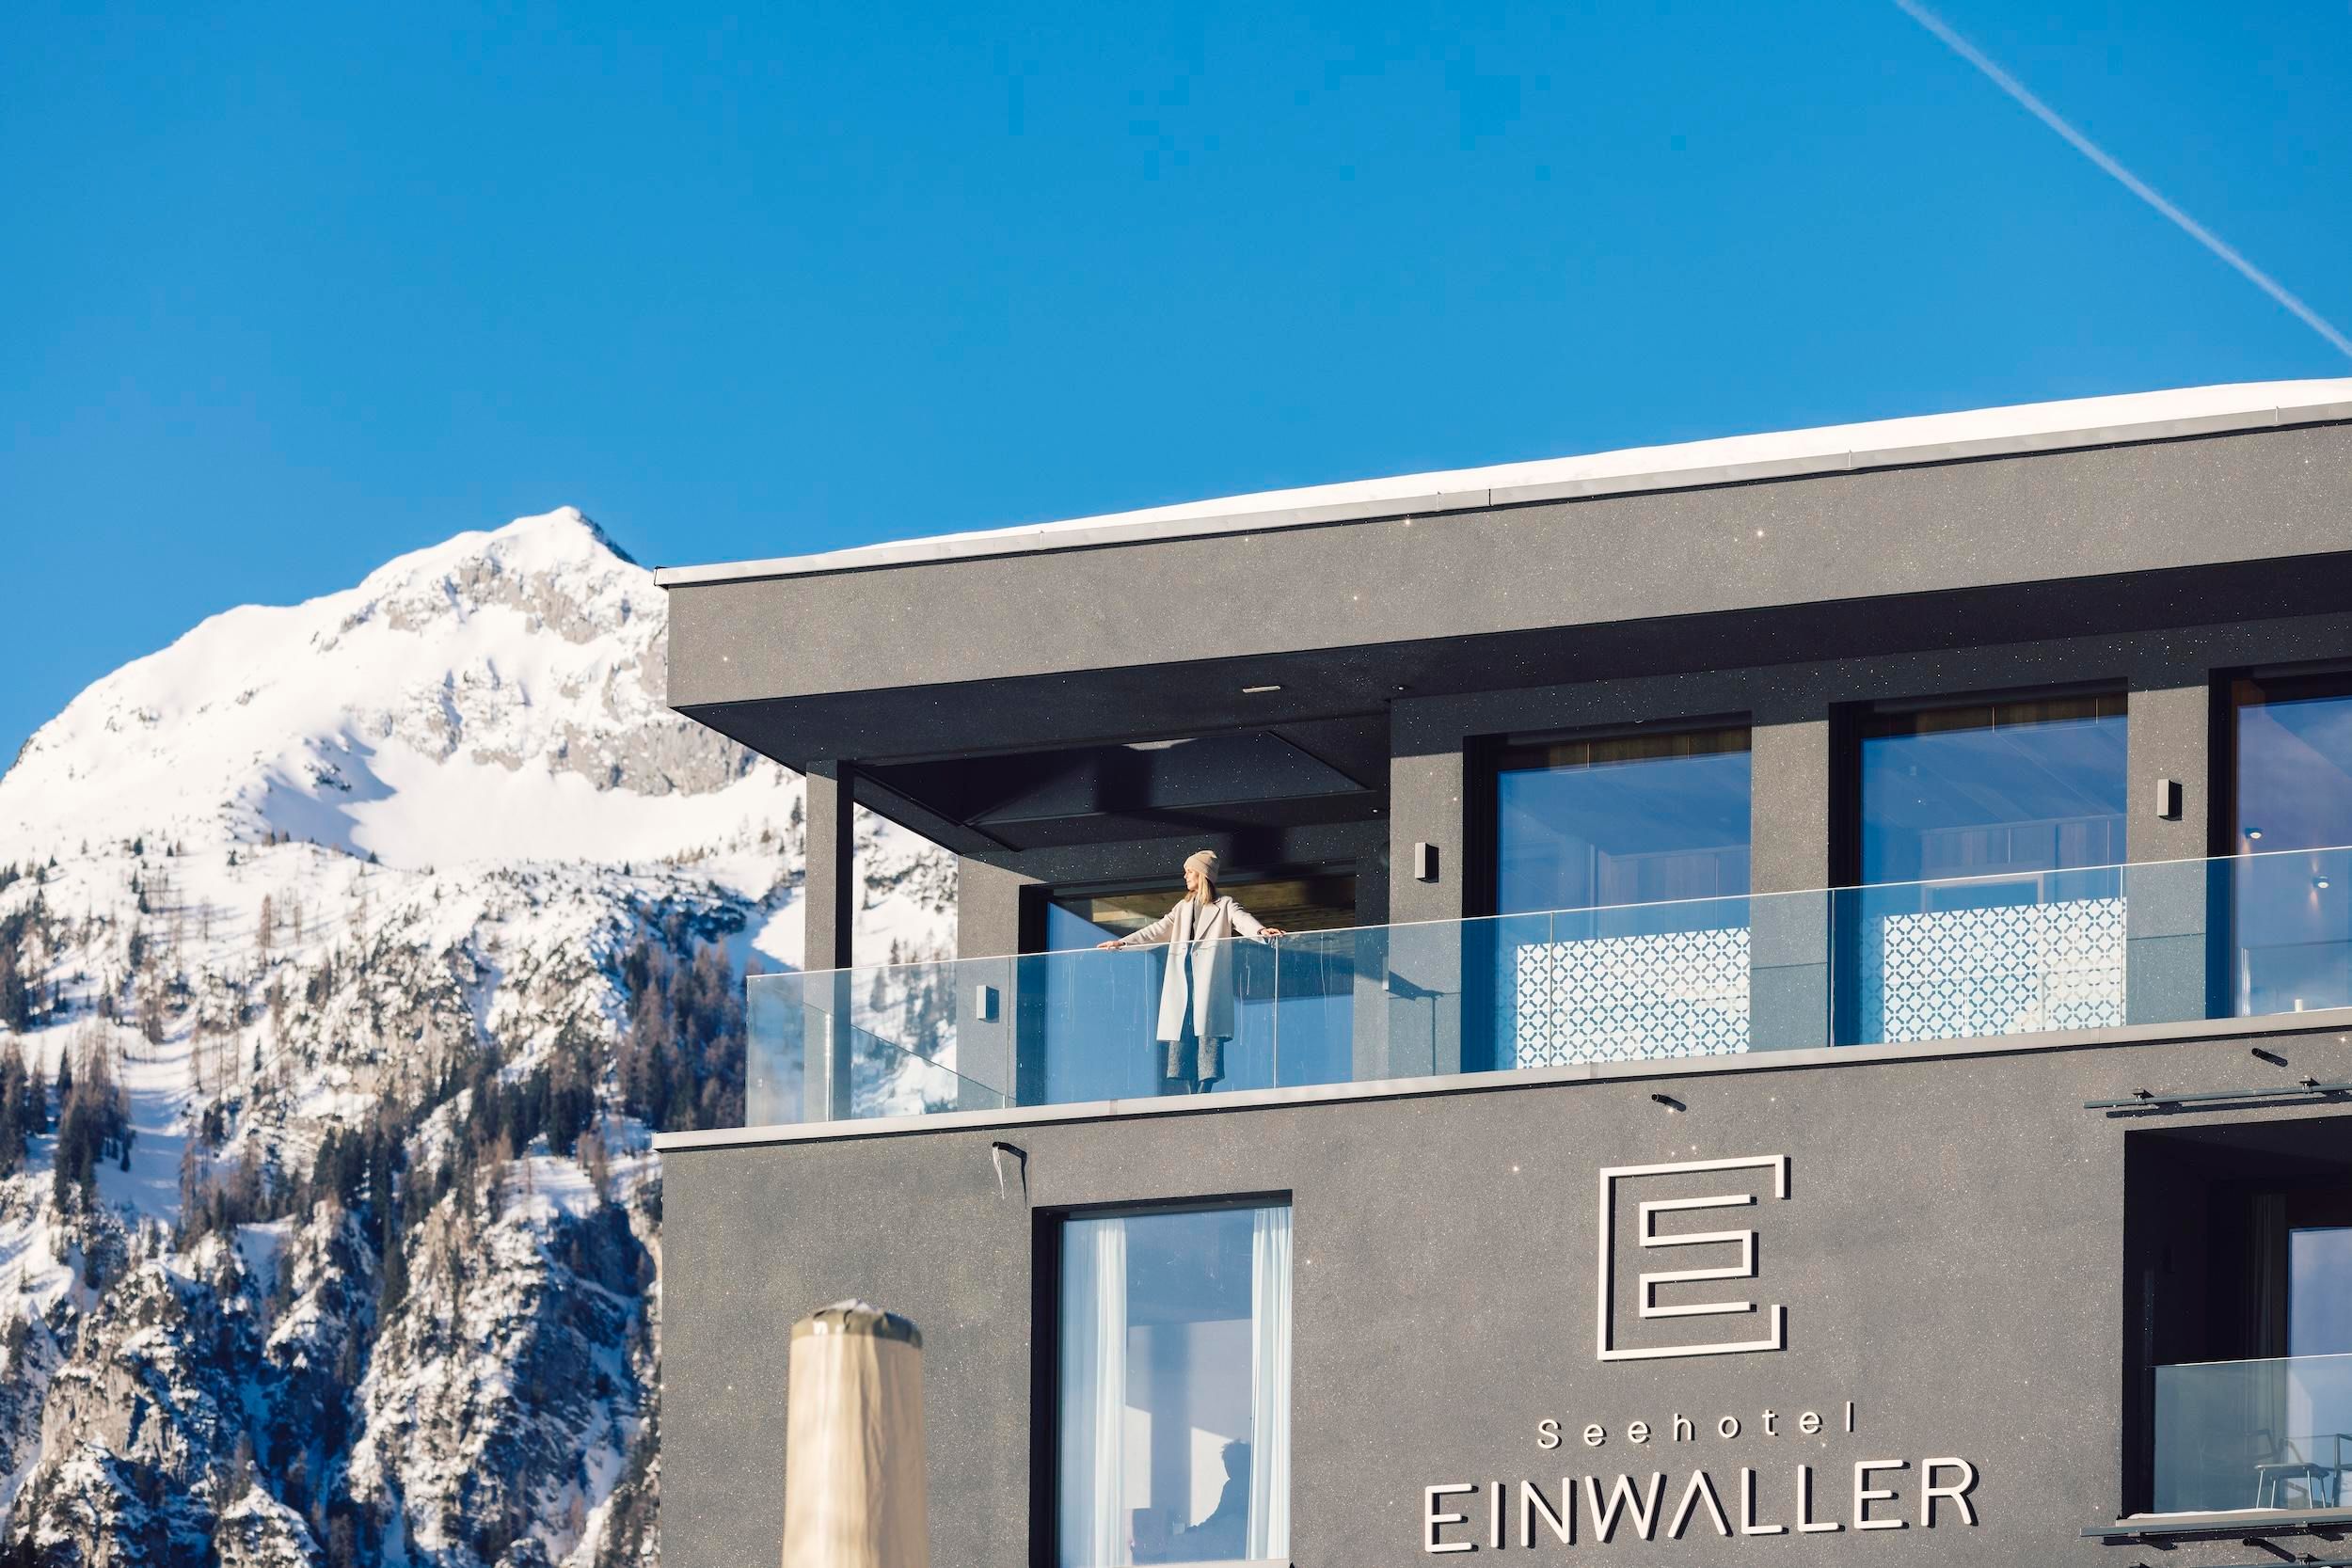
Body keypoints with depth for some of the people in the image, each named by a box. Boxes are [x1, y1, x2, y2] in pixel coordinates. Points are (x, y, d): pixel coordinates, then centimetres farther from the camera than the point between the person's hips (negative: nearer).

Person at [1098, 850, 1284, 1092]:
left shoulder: (1224, 906, 9)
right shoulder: (1183, 907, 26)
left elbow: (1242, 920, -9)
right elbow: (1158, 931, 27)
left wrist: (1261, 931, -31)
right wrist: (1122, 942, 23)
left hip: (1208, 979, -5)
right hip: (1181, 980, 5)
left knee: (1207, 1033, -14)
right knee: (1178, 1040, -5)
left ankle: (1202, 1095, -16)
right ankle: (1183, 1100, -9)